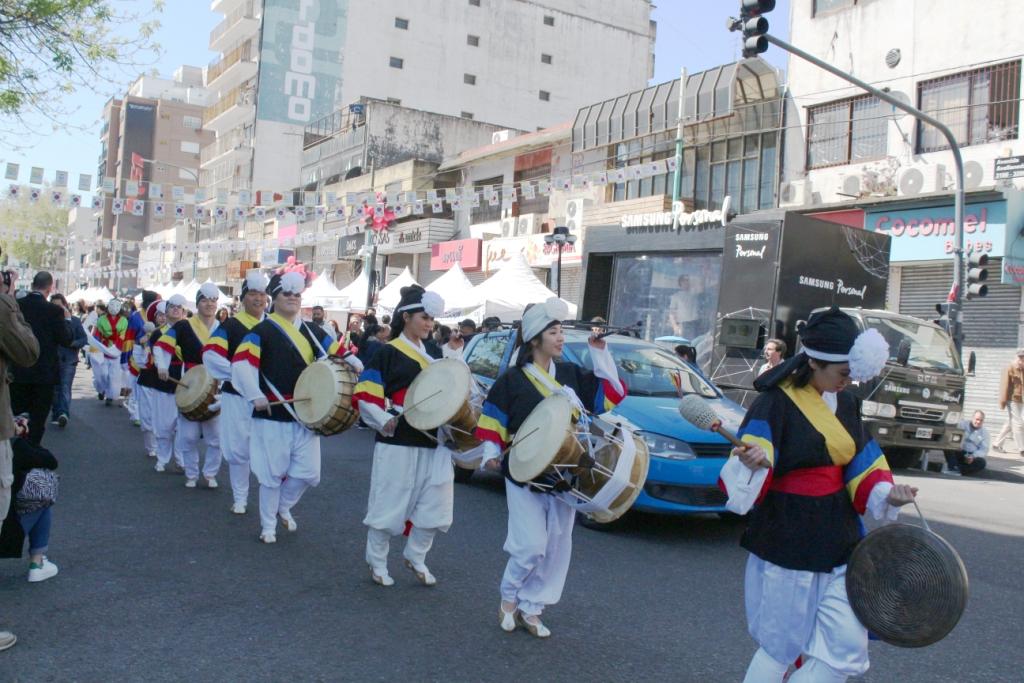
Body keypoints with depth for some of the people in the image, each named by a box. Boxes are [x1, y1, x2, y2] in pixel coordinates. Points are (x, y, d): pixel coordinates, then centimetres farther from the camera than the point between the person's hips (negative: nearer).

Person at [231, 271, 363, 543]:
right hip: (273, 414, -5)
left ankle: (284, 506, 33)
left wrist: (354, 363, -7)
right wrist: (255, 395, -27)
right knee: (273, 473, 3)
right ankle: (268, 525, 22)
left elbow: (336, 350, 15)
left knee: (308, 473, 5)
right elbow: (241, 362, -18)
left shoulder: (310, 332, 13)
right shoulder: (262, 331, -6)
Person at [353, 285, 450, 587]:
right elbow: (365, 395, -8)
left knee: (436, 506, 6)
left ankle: (415, 556, 27)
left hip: (434, 442, 6)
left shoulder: (434, 355, 14)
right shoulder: (388, 354, -4)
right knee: (389, 505, 5)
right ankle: (377, 563, 23)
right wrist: (384, 422, -19)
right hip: (398, 443, -6)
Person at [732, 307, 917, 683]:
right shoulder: (775, 404, -15)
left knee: (845, 649, 7)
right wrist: (753, 463, -45)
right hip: (788, 543, -7)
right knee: (780, 649, 4)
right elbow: (746, 482, -22)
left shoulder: (846, 404, 7)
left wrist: (886, 494, -8)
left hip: (838, 537, 7)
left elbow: (860, 467, 12)